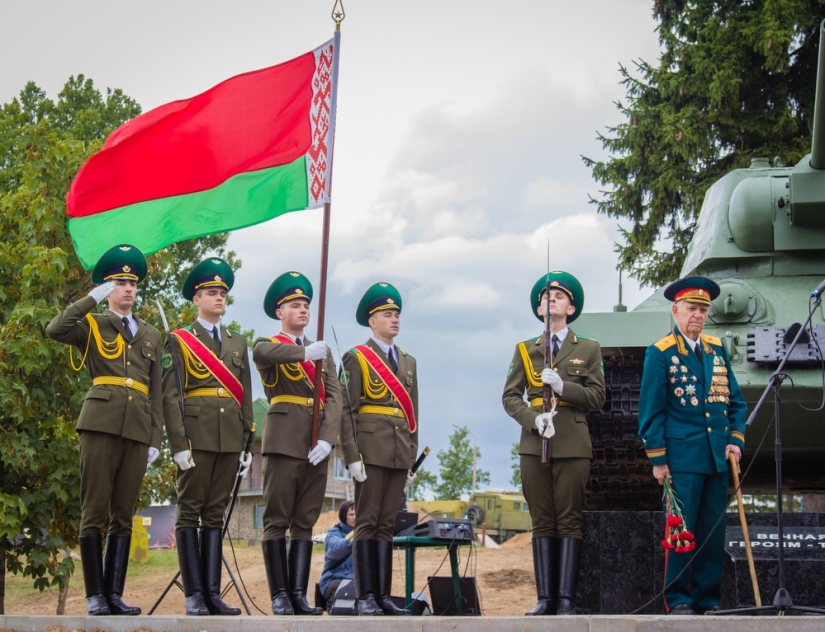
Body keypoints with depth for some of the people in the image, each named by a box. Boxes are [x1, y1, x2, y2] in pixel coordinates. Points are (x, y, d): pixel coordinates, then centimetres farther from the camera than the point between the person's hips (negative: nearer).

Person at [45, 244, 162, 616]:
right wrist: (94, 298, -9)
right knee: (95, 511, -5)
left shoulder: (151, 336, 21)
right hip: (101, 423, -4)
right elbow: (54, 330, -12)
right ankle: (95, 596, -2)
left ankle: (115, 593, 6)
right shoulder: (92, 325, 10)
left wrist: (155, 439, 8)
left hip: (137, 429, 4)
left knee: (124, 514, 4)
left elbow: (156, 392, 17)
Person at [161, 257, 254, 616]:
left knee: (216, 514, 5)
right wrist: (178, 444, -13)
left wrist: (248, 443, 9)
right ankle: (194, 595, -3)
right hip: (197, 434, -4)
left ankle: (213, 592, 5)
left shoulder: (238, 343, 18)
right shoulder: (179, 341, 4)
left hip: (230, 437, 4)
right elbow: (170, 395, -3)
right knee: (190, 512, -3)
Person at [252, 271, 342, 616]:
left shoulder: (323, 352, 19)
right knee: (277, 520, -5)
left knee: (305, 521, 3)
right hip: (284, 440, -4)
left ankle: (299, 594, 2)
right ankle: (280, 596, -5)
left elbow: (334, 396, 7)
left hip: (317, 444, 5)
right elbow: (261, 353, -20)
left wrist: (327, 438, -10)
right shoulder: (268, 345, 7)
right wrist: (304, 352, -37)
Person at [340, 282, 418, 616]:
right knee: (367, 522, -5)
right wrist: (352, 456, -13)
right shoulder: (356, 358, 2)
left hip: (399, 453, 5)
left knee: (387, 524, 6)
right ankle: (365, 597, -5)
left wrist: (412, 459, 14)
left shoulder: (408, 362, 19)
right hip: (371, 449, -5)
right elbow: (347, 410, -5)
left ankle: (383, 595, 7)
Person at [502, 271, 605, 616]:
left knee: (569, 522, -4)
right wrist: (534, 418, -11)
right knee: (542, 523, 2)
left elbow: (596, 397, 2)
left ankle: (566, 598, -4)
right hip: (534, 443, 2)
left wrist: (562, 386, -13)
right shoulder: (525, 349, 14)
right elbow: (510, 397, 7)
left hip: (572, 443, -2)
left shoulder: (588, 349, 10)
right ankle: (545, 597, 2)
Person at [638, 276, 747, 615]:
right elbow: (651, 410, -4)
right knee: (681, 528, -4)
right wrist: (657, 458, -7)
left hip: (718, 457, 5)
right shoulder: (660, 352, -2)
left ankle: (708, 599, 14)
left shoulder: (717, 349, 14)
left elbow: (735, 400, 16)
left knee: (713, 532, 7)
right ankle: (677, 599, 4)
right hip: (682, 456, -5)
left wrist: (736, 439, 2)